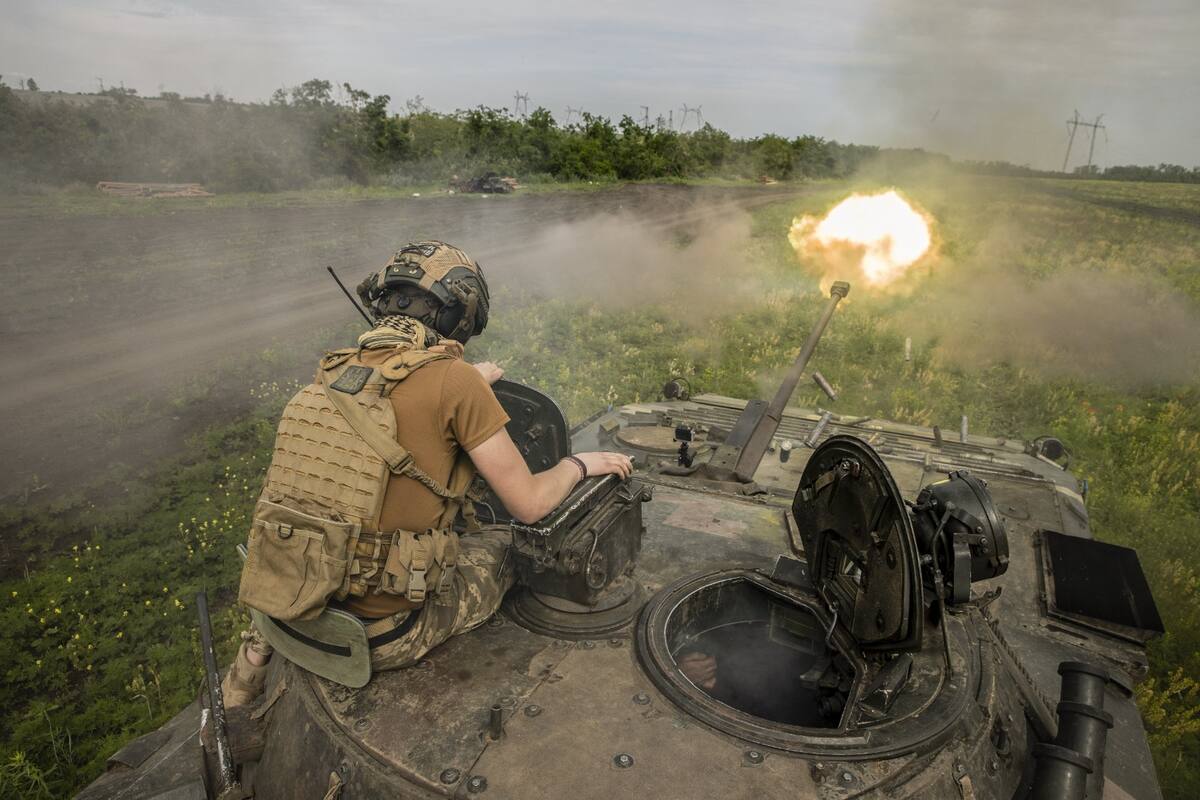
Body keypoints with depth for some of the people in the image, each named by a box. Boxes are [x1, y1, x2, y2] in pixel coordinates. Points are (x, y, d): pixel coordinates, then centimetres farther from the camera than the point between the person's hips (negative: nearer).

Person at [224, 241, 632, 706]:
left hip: (289, 605, 5)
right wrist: (578, 464, 8)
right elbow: (529, 504, -10)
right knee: (508, 545, 17)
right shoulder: (453, 378, -15)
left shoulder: (333, 373, 4)